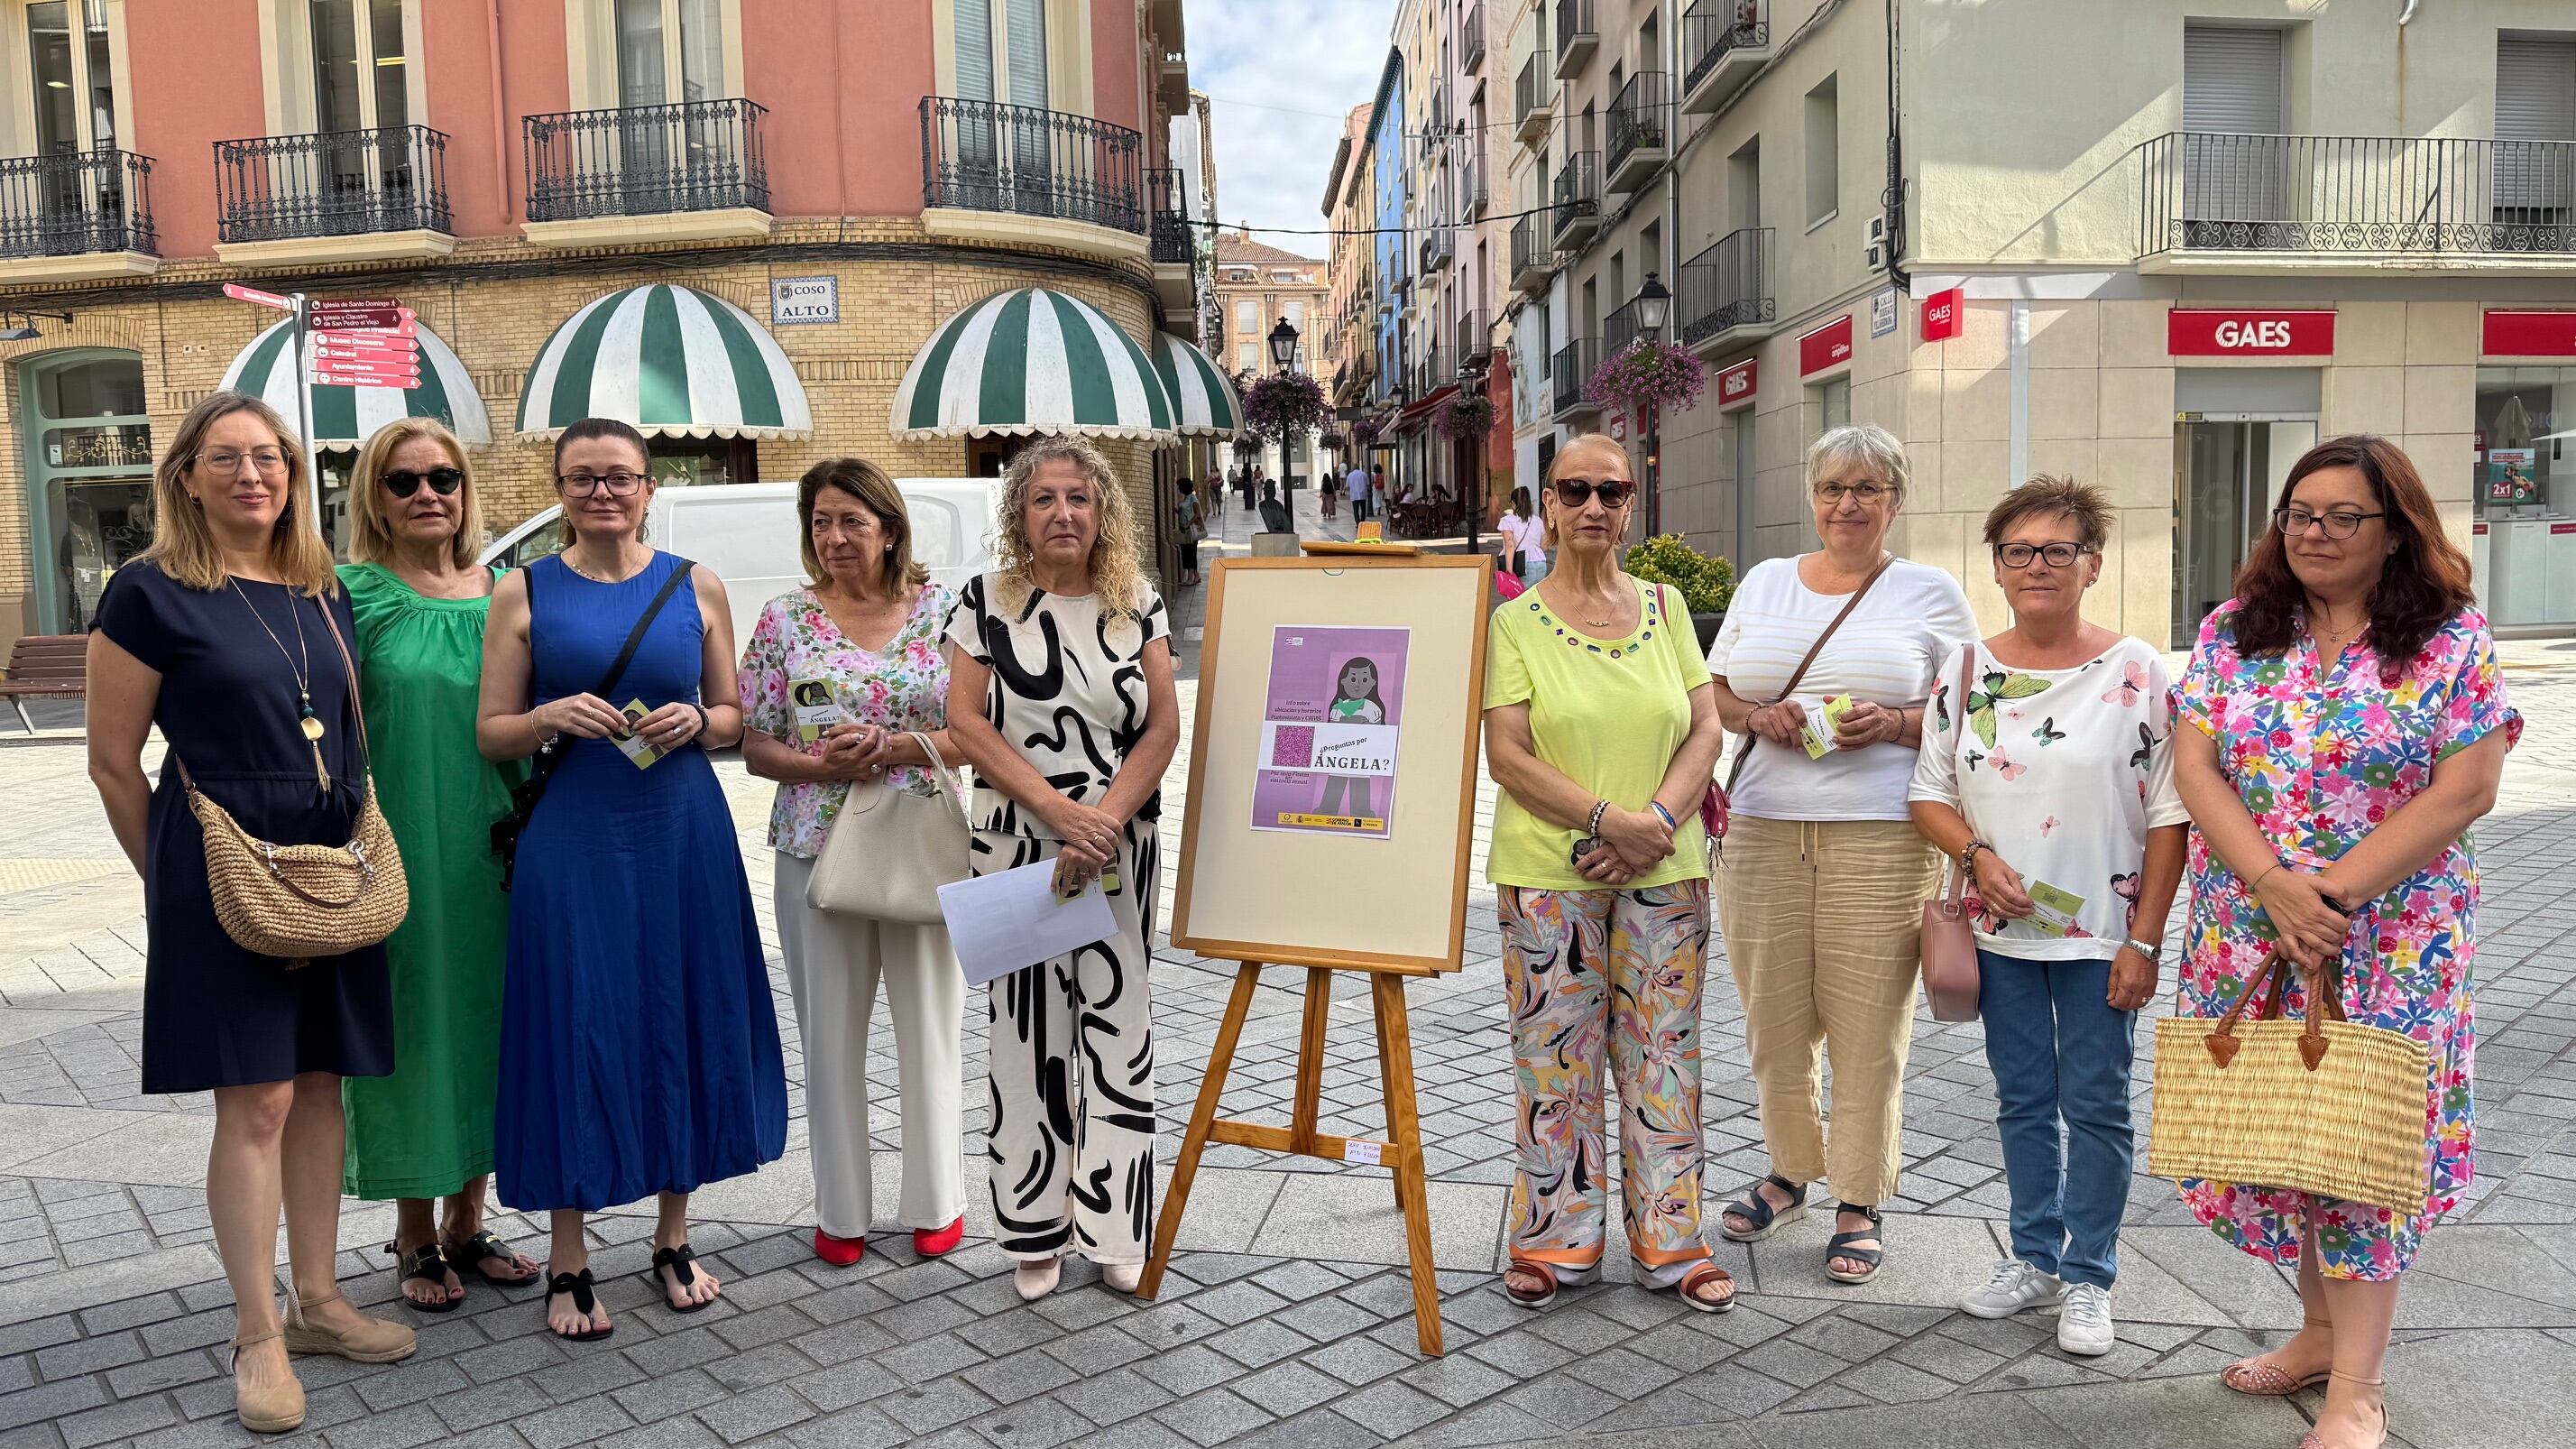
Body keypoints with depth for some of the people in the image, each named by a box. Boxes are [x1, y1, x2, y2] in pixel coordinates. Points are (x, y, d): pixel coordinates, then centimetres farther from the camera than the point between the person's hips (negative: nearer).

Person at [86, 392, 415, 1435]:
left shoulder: (325, 594, 10)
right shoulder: (152, 593, -6)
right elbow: (113, 763, -3)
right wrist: (175, 876, 4)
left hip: (333, 870, 5)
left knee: (320, 1085, 11)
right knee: (255, 1100, -2)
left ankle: (315, 1300, 24)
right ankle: (257, 1335, 12)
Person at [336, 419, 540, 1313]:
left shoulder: (501, 595, 8)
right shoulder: (350, 594, -4)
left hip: (493, 855, 4)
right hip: (399, 855, -4)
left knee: (485, 1023, 11)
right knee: (409, 1028, 5)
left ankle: (467, 1222, 26)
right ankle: (416, 1236, 20)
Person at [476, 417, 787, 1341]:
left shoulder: (696, 587, 7)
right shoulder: (524, 593, 4)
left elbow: (735, 721, 11)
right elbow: (491, 734, 4)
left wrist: (695, 721, -10)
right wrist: (553, 717, -15)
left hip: (682, 836, 2)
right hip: (571, 840, -1)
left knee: (685, 1021, 7)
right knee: (575, 1030, 1)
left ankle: (673, 1239, 24)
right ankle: (568, 1263, 17)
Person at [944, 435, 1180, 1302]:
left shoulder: (1137, 604, 4)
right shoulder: (987, 603, 1)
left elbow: (1163, 727, 0)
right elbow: (967, 722, -5)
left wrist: (1103, 822, -13)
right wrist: (1058, 810, -14)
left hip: (1121, 847, 1)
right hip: (1016, 846, -1)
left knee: (1117, 1028, 4)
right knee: (1027, 1030, 4)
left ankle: (1114, 1228, 16)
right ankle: (1036, 1232, 17)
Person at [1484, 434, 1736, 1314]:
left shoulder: (1665, 608, 9)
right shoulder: (1516, 623, -1)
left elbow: (1705, 729, 4)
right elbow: (1508, 755, -8)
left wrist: (1657, 823, -12)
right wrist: (1607, 819, -18)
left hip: (1665, 874, 3)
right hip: (1549, 874, -2)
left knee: (1662, 1053, 9)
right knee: (1557, 1055, 4)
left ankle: (1671, 1240, 22)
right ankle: (1556, 1241, 19)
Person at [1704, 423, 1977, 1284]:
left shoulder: (1931, 594, 6)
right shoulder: (1764, 583, 14)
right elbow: (1714, 692, 17)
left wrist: (1892, 723, -13)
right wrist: (1758, 717, -3)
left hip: (1880, 843, -3)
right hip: (1763, 834, 3)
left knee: (1867, 1026, 1)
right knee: (1773, 1019, 9)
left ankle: (1859, 1205, 17)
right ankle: (1789, 1172, 31)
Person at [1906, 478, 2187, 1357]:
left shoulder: (2137, 670, -7)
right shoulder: (1967, 671, 2)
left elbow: (2169, 816, -7)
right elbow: (1930, 792, 7)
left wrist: (2144, 940, -11)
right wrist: (1976, 854, -13)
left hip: (2100, 933, -3)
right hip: (2002, 931, 3)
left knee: (2095, 1105, 6)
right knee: (2023, 1100, 14)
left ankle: (2088, 1277, 21)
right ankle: (2034, 1258, 29)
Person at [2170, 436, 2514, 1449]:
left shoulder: (2452, 640, -3)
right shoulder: (2233, 633, 5)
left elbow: (2465, 792, -10)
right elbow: (2195, 768, -2)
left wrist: (2336, 892, -17)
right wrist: (2275, 886, -15)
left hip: (2390, 941, -3)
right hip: (2245, 934, 3)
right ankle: (2321, 1329, 30)